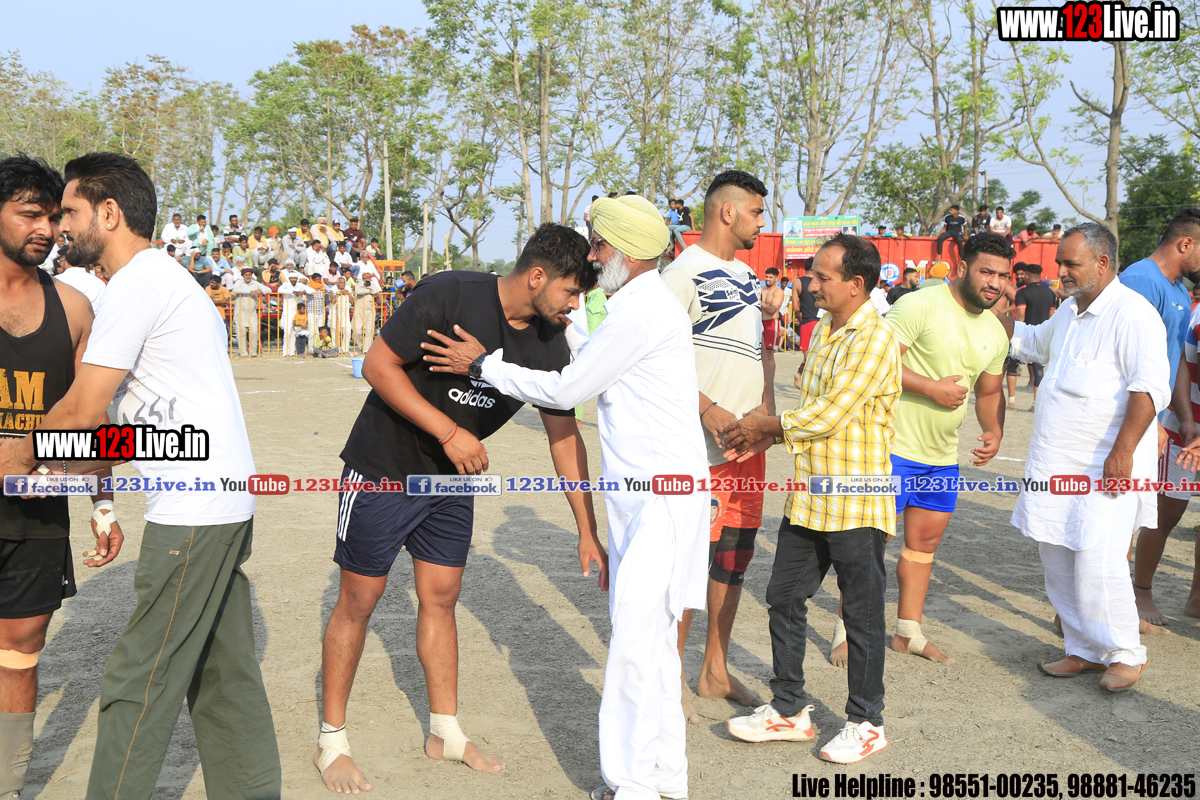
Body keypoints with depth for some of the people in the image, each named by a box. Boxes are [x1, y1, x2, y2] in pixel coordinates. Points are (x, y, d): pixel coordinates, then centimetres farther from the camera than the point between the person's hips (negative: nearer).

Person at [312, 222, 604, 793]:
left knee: (440, 597, 11)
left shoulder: (549, 345, -5)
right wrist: (448, 430, -26)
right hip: (384, 468, -5)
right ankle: (331, 740, 17)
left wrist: (587, 530, 0)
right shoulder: (449, 296, -23)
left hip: (451, 479, 6)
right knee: (358, 600, 2)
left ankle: (445, 732, 25)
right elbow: (378, 365, -20)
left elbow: (564, 437, 0)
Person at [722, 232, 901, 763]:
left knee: (862, 613, 5)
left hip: (856, 504, -9)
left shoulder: (875, 339, -16)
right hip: (809, 497, 9)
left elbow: (829, 414, -20)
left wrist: (768, 426, -7)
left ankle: (866, 722, 21)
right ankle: (788, 709, 26)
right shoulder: (823, 330, 13)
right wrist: (768, 435, 3)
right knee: (784, 598, 12)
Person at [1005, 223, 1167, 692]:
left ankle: (1125, 654, 8)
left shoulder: (1132, 314, -13)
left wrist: (1122, 453, -24)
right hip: (1058, 463, 9)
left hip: (1108, 465, -9)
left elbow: (1150, 389, -20)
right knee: (1058, 560, 11)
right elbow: (1031, 343, 36)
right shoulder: (1069, 312, 16)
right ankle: (1084, 651, 24)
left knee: (1097, 560, -12)